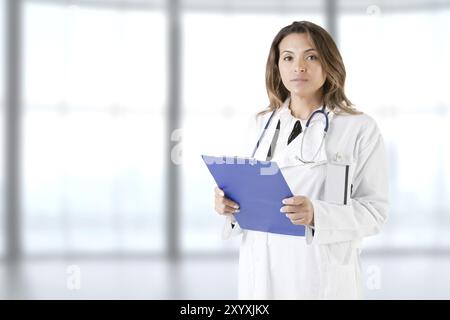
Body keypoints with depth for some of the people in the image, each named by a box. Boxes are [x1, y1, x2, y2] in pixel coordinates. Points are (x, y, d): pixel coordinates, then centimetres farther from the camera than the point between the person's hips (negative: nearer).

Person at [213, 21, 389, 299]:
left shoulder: (361, 128, -6)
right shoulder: (263, 124, 7)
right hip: (261, 271, 4)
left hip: (321, 275, -4)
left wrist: (317, 214, -23)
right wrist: (231, 203, -7)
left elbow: (376, 210, -8)